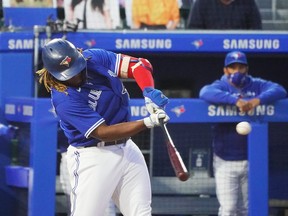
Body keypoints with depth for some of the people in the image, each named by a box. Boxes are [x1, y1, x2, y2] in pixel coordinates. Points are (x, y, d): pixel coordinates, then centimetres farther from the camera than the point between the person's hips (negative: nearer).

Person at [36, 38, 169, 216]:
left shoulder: (95, 58, -5)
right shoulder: (64, 99, -23)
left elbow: (140, 64, -4)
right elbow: (102, 132, -25)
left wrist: (149, 92, -25)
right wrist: (149, 122, -32)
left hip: (127, 149, 7)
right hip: (93, 159, -6)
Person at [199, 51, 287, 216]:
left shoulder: (256, 86, 2)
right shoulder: (221, 86, -4)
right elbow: (205, 93, -27)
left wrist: (259, 100, -32)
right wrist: (236, 100, -39)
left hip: (250, 161, 3)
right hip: (225, 162, -3)